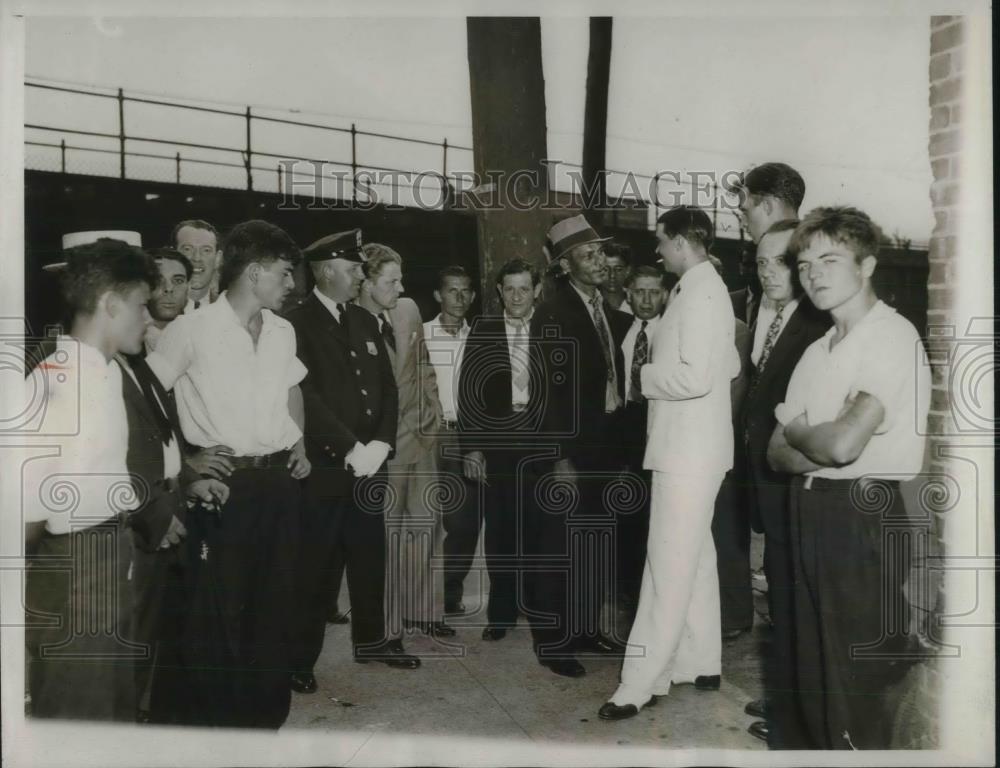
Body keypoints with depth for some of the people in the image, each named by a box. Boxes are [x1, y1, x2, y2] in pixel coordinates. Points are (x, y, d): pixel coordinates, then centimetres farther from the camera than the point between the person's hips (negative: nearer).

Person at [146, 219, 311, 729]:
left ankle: (268, 713, 31)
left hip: (278, 478, 6)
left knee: (275, 600, 14)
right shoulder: (192, 329, -9)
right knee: (219, 607, 4)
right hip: (223, 482, -5)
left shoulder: (282, 330, 9)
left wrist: (298, 447, 12)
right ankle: (213, 717, 24)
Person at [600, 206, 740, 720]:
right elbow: (730, 366, 21)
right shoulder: (697, 290, 14)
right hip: (687, 445, 10)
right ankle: (701, 664, 28)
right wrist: (663, 371, 12)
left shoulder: (701, 294, -15)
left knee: (669, 567, -6)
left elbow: (697, 376, -25)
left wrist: (647, 376, -9)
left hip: (689, 450, -10)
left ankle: (641, 684, 0)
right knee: (694, 559, 16)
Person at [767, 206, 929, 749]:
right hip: (808, 514, 8)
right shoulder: (818, 352, 14)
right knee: (813, 668, 18)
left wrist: (794, 429, -4)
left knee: (855, 679, 3)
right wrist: (817, 444, -11)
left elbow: (842, 444, -23)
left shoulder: (892, 336, -12)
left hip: (863, 516, -8)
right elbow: (777, 452, 10)